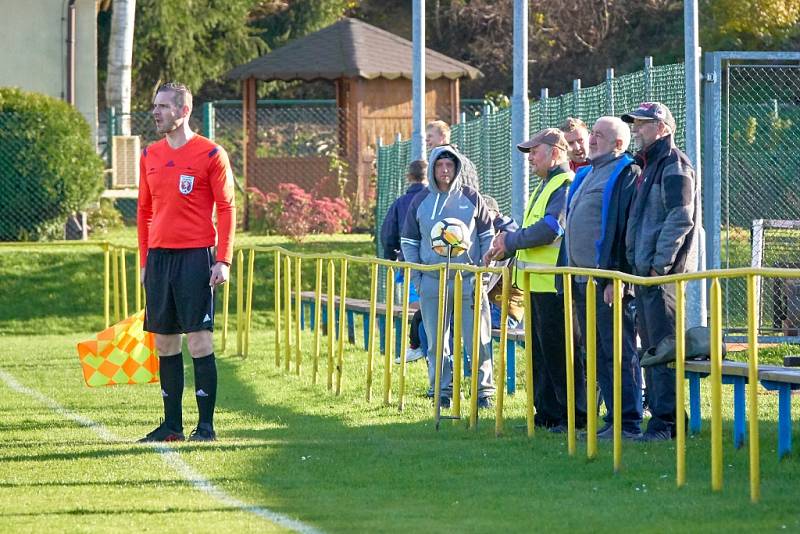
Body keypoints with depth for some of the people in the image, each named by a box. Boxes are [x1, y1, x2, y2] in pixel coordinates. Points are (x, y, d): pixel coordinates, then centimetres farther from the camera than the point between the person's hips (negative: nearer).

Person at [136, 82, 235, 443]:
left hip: (195, 257, -6)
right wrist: (144, 261, 14)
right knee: (165, 343, 7)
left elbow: (226, 208, -4)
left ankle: (206, 425, -2)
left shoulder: (210, 154, -4)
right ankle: (171, 424, 13)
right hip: (159, 257, 6)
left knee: (199, 342, -7)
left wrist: (224, 261, -11)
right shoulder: (150, 156, 12)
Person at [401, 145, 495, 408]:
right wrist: (416, 277, 4)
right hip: (432, 282, 2)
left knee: (478, 340, -2)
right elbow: (408, 241, 13)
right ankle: (442, 391, 13)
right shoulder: (420, 201, 7)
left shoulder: (471, 198, 3)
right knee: (436, 342, 5)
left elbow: (487, 236, 8)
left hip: (469, 281, -2)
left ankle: (484, 390, 6)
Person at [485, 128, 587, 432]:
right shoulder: (547, 186, 20)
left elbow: (548, 231, -22)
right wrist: (505, 250, 9)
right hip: (538, 283, 10)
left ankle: (575, 415, -1)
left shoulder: (566, 186, -13)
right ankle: (547, 413, 18)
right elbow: (532, 230, 25)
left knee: (558, 351, -6)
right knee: (541, 350, 13)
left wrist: (510, 241, -10)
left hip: (555, 284, -10)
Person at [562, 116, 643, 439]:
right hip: (583, 281, 10)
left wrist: (615, 278, -22)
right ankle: (614, 420, 15)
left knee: (619, 354, -8)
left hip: (607, 282, -10)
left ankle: (628, 424, -7)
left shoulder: (626, 175, -9)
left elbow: (625, 230, -17)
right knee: (600, 354, 11)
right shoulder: (586, 175, 21)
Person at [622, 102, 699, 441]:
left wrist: (660, 264, -20)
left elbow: (680, 218, -18)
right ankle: (660, 416, 14)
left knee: (663, 347, -10)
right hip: (644, 272, 10)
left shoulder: (674, 165, -10)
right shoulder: (648, 165, 21)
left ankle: (666, 420, -10)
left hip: (664, 274, -10)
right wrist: (637, 263, 18)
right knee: (651, 347, 10)